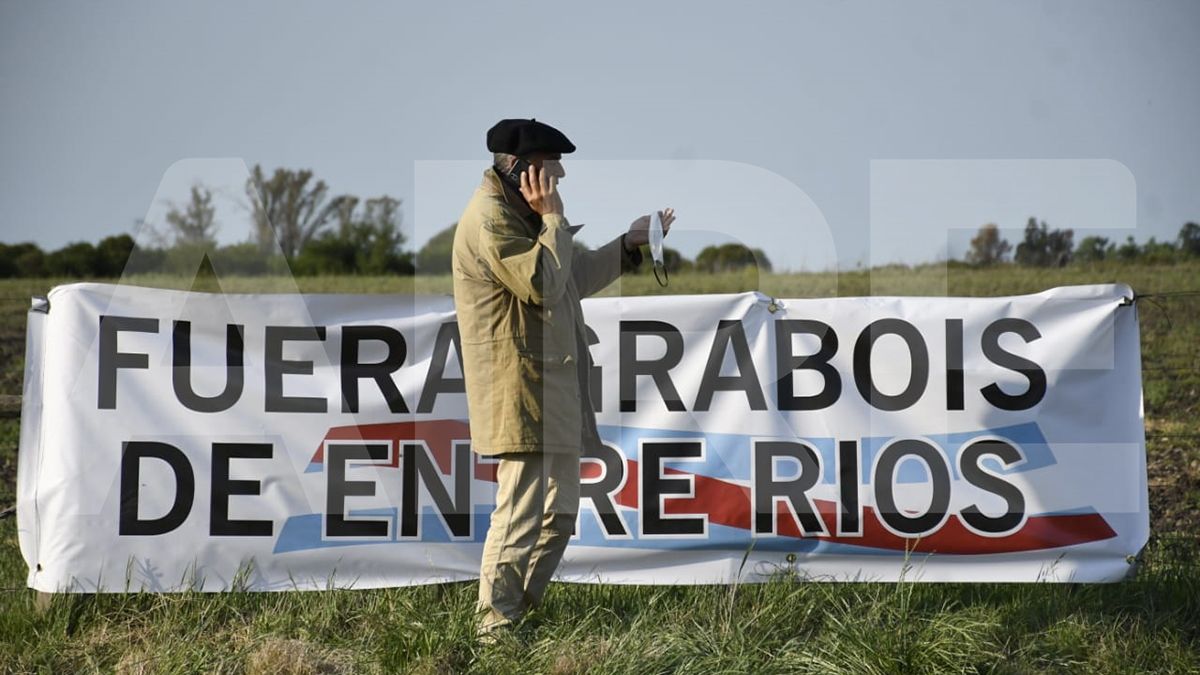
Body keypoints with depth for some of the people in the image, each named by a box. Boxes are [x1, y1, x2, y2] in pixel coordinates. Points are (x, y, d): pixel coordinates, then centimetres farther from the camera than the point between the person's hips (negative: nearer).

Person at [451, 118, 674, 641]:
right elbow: (542, 284, -22)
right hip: (520, 389, -11)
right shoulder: (490, 217, -15)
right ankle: (496, 627, -3)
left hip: (555, 388, 11)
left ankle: (519, 611, 24)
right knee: (520, 514, -9)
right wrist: (552, 218, -15)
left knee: (559, 512, 16)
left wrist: (629, 244, 18)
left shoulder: (521, 211, 18)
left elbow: (574, 278, 24)